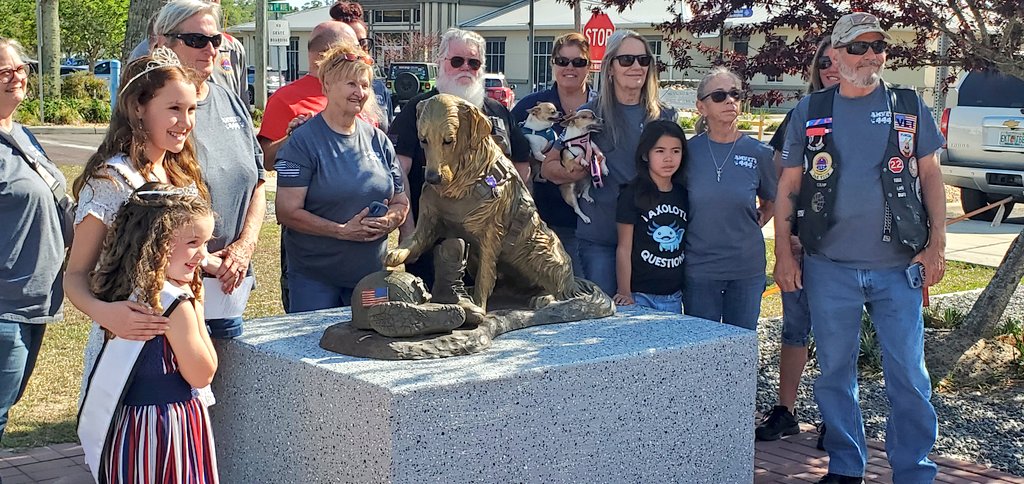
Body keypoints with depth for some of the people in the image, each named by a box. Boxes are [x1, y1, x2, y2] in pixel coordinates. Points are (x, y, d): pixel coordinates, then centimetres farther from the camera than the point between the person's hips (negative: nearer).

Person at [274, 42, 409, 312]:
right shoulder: (303, 142, -8)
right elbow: (287, 212, -14)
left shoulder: (378, 140, 8)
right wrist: (343, 231, -21)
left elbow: (401, 202, 13)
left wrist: (388, 221, -9)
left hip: (372, 274, 5)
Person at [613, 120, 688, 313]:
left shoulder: (684, 195, 7)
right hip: (640, 295, -5)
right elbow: (624, 248, -7)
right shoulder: (632, 195, -7)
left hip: (674, 296, 5)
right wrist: (624, 293, -12)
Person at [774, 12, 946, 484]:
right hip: (829, 267, 1)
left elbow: (931, 176, 7)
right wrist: (783, 253, 1)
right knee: (835, 371, 9)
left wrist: (936, 244, -2)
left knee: (908, 373, 1)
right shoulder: (809, 112, 5)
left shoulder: (909, 107, 5)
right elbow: (788, 187, 7)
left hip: (897, 267, 0)